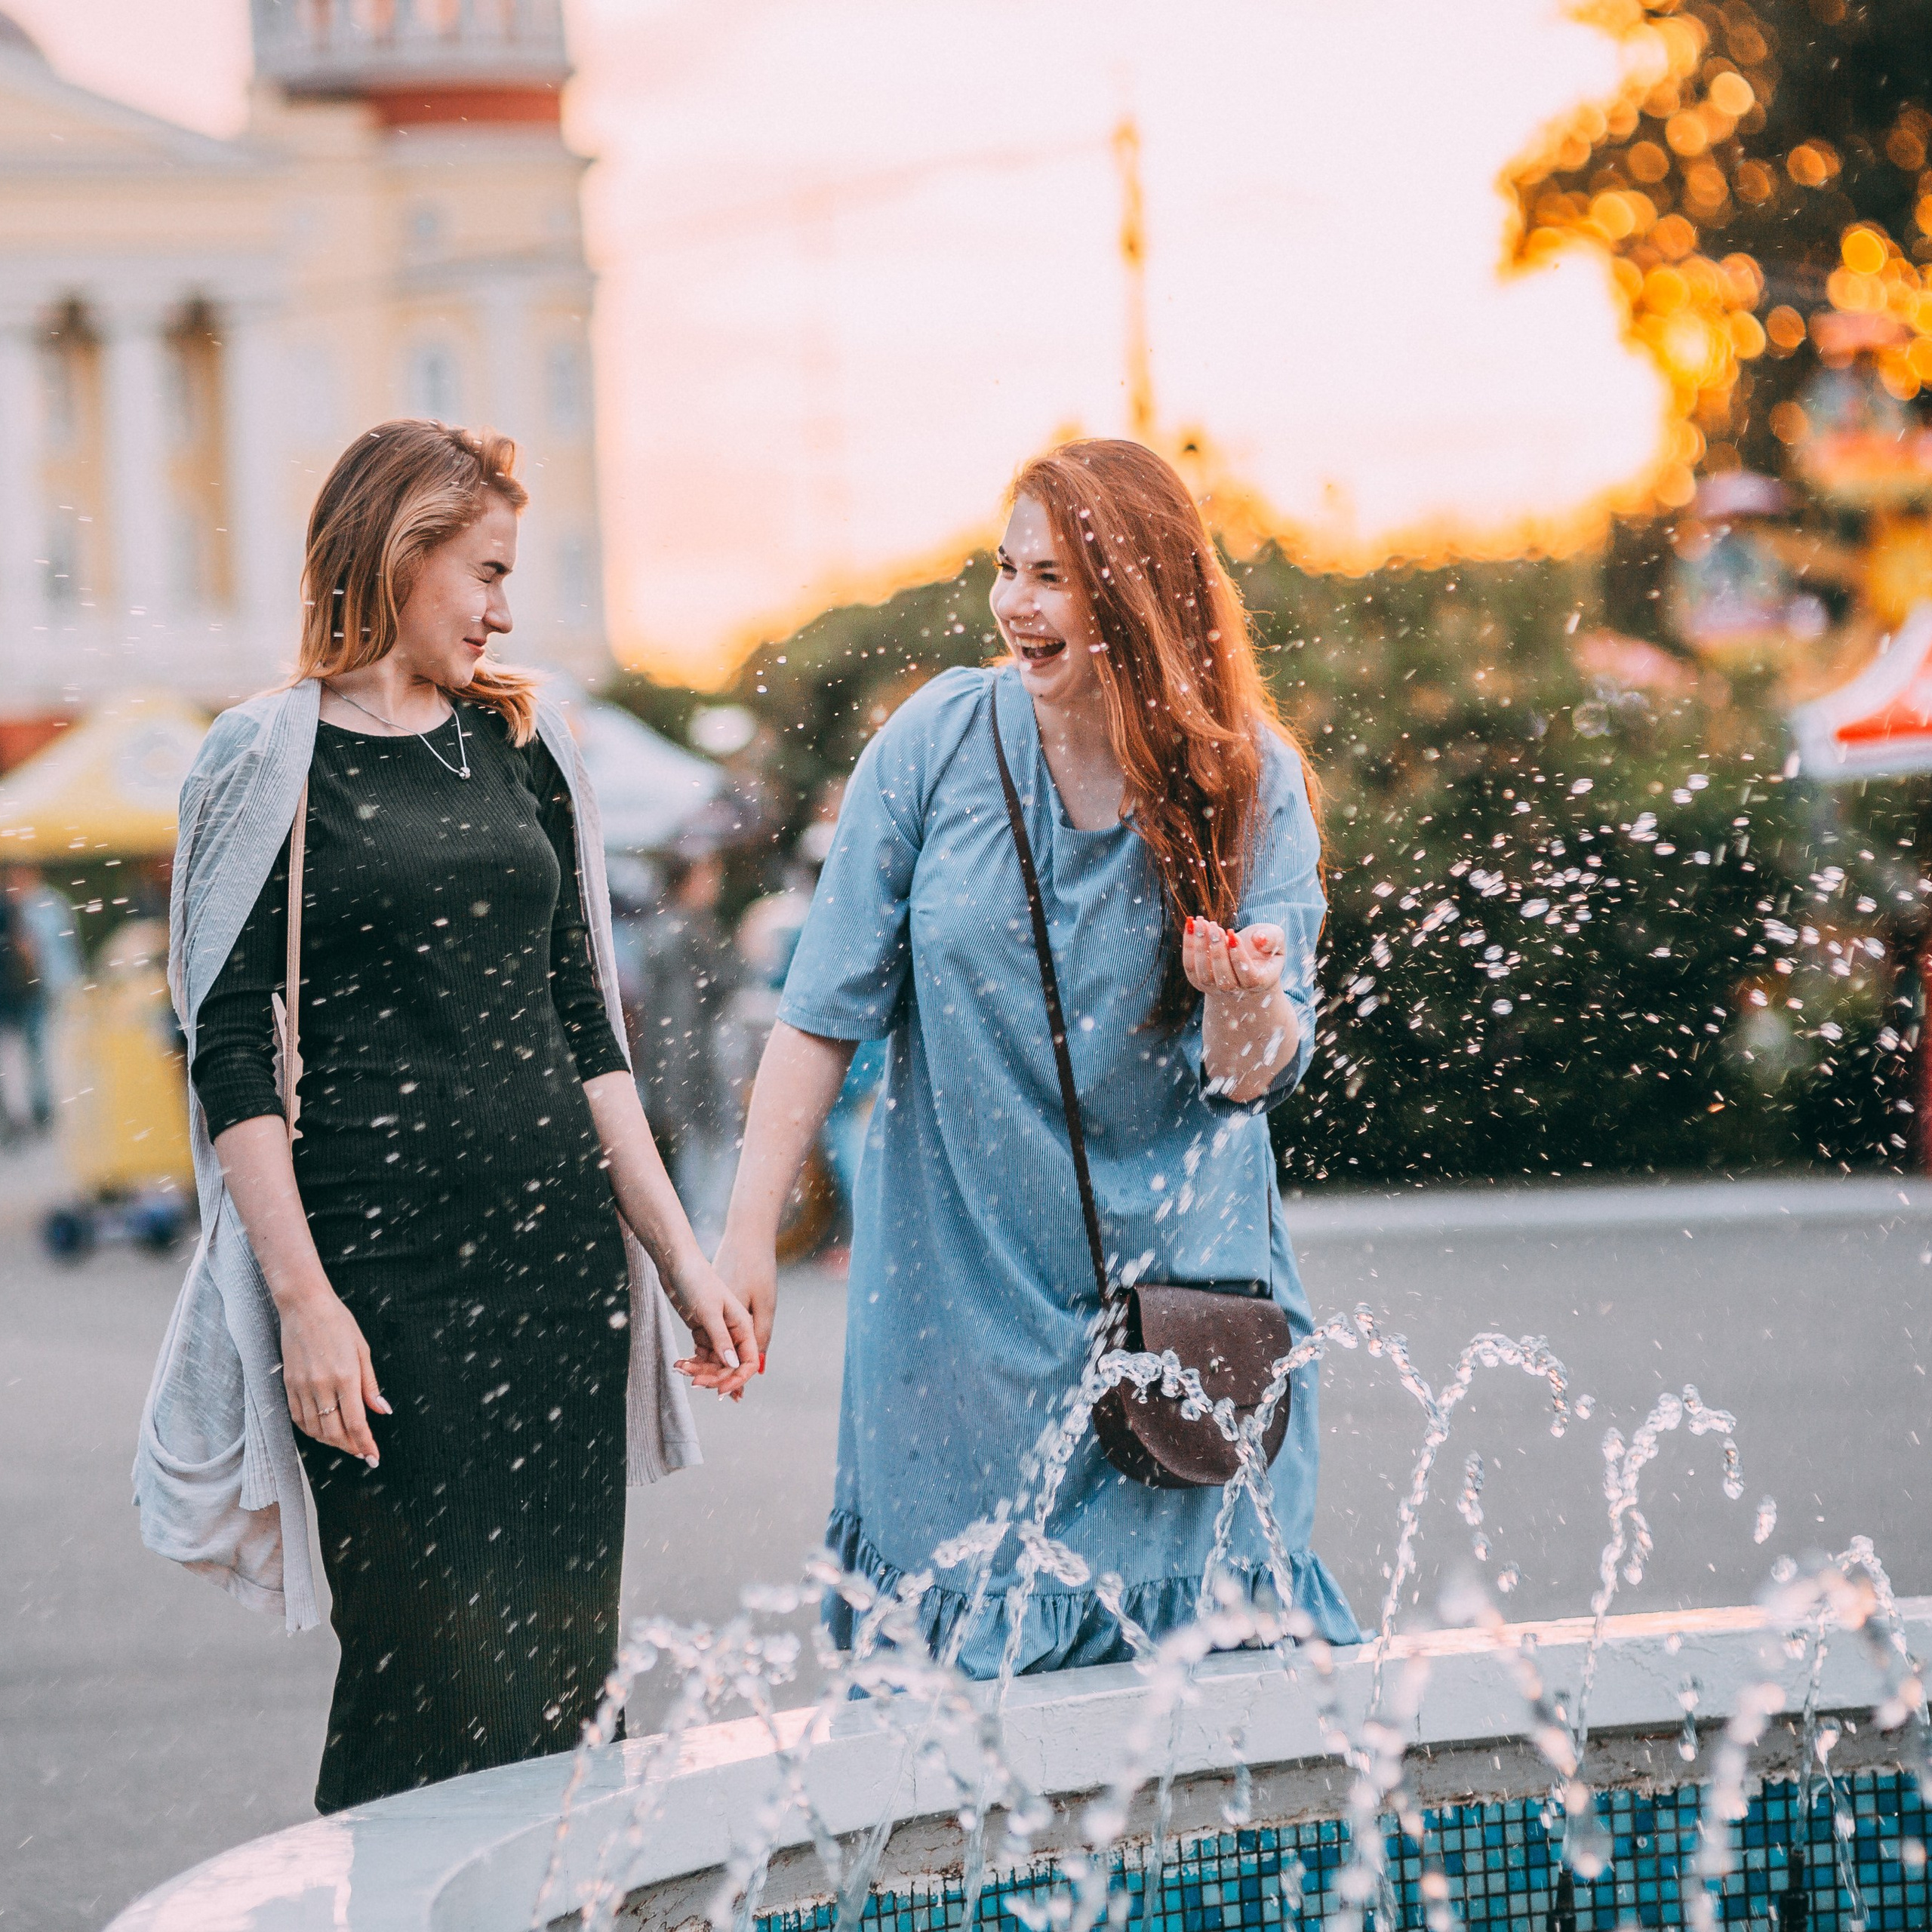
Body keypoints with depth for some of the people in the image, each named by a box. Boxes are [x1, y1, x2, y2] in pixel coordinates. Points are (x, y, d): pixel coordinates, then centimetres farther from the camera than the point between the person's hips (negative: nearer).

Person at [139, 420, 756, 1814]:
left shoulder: (521, 743, 16)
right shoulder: (272, 762, -1)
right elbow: (232, 1055, -5)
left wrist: (683, 1258, 12)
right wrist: (302, 1297, -14)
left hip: (561, 1252, 5)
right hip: (382, 1266, -5)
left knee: (567, 1673, 3)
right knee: (440, 1691, -7)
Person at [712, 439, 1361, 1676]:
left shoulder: (1253, 785, -6)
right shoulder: (940, 742, -6)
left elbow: (1253, 1079, -9)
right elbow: (826, 1011, -3)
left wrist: (1247, 1006, -32)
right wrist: (749, 1235, -8)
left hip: (1180, 1289, 0)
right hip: (962, 1285, 0)